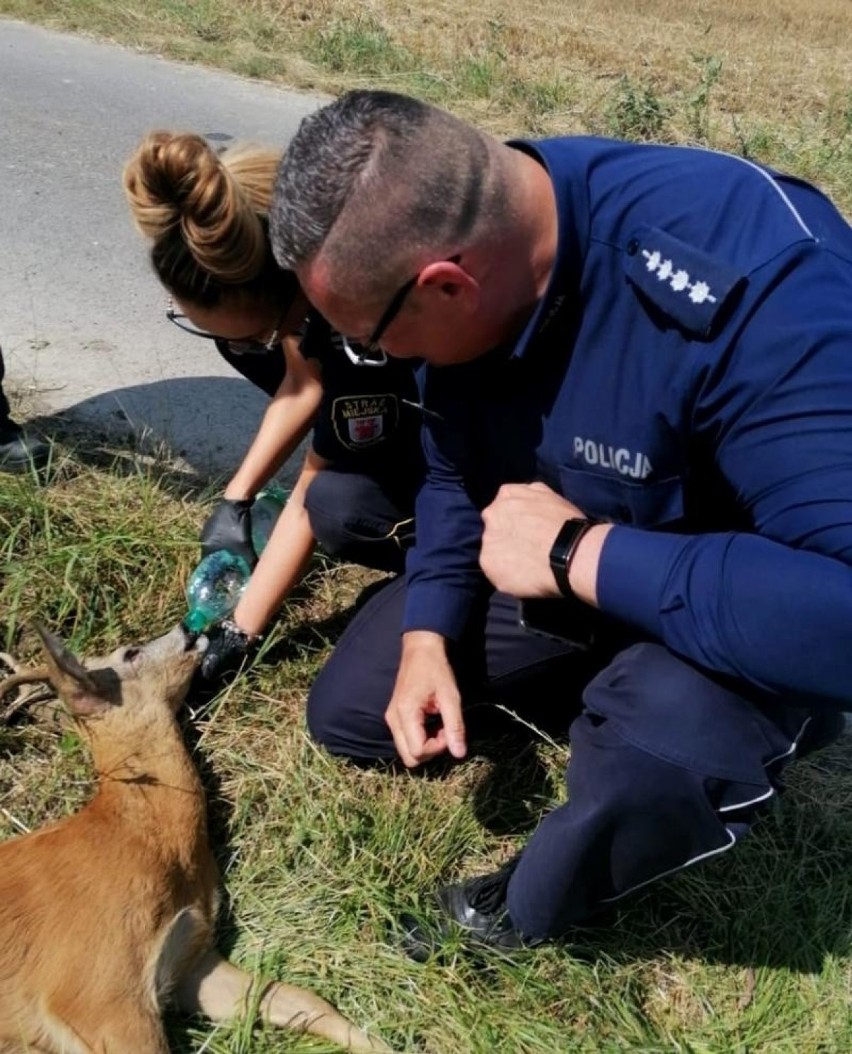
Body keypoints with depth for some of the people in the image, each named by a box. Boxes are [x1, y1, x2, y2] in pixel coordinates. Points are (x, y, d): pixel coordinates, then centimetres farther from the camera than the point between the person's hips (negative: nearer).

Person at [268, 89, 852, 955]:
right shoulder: (469, 233, -14)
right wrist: (428, 637, -9)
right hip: (562, 551, 6)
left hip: (744, 621, -6)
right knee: (348, 713, 9)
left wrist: (578, 555, -38)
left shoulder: (760, 285, -38)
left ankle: (531, 909, -3)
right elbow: (456, 467, 1)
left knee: (661, 750, -39)